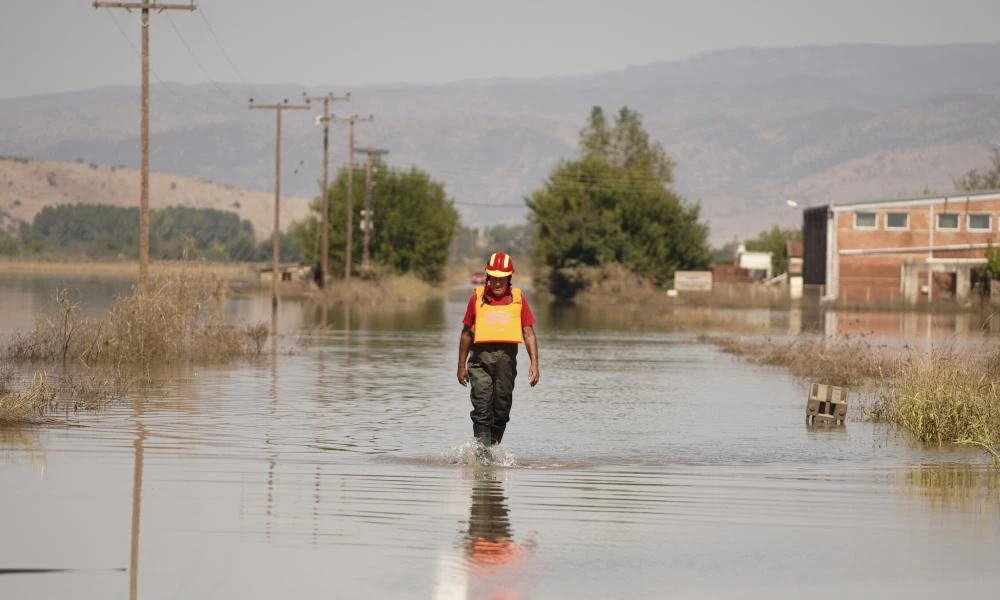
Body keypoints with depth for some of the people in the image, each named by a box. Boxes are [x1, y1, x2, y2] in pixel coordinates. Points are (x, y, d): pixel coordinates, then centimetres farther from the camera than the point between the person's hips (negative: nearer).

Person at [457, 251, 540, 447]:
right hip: (481, 356, -1)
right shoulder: (478, 297, 7)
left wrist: (534, 363, -3)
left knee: (502, 407, 7)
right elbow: (467, 332, 13)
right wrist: (461, 365, 13)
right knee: (482, 408, -11)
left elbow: (528, 333, 6)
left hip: (506, 356, 1)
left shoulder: (518, 298, 8)